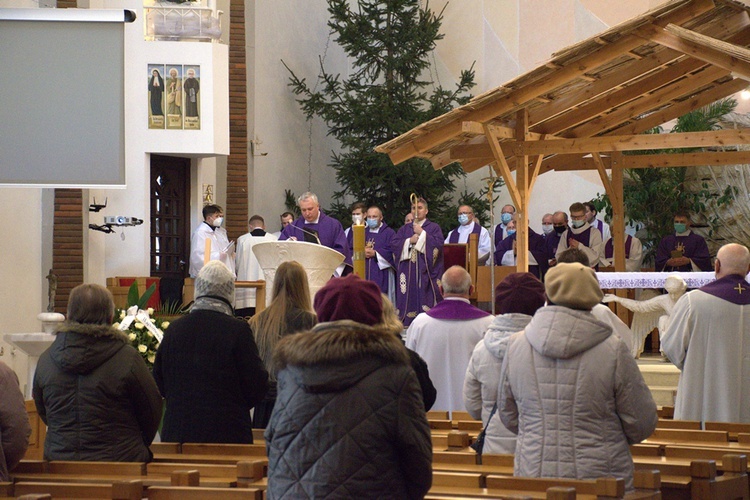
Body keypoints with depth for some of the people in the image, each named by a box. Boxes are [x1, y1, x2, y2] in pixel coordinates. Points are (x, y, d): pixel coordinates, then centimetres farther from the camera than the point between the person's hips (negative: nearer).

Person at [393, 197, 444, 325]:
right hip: (408, 271, 3)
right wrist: (410, 241, -7)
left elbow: (438, 243, -8)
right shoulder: (404, 229, 18)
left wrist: (422, 233, -8)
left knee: (425, 298, -11)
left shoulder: (434, 228, 8)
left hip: (425, 271, -3)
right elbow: (395, 244, 7)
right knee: (408, 299, -4)